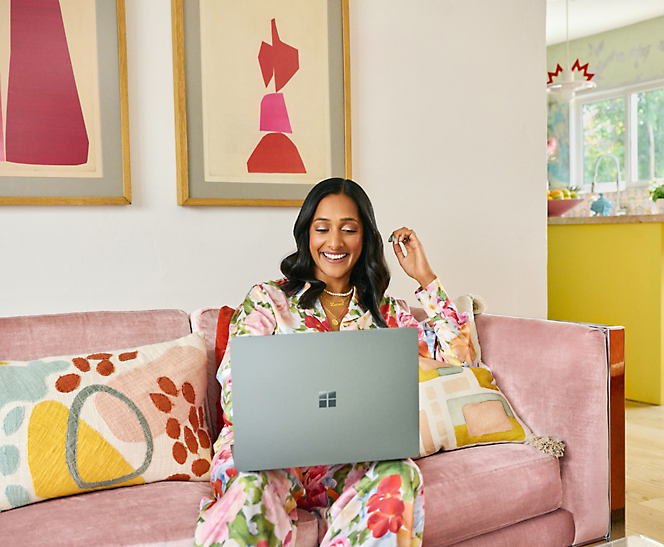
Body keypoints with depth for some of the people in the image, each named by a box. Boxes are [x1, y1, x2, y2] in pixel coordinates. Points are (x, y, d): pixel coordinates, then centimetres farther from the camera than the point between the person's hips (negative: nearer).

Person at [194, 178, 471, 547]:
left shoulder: (385, 312, 12)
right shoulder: (268, 299, 4)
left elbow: (455, 352, 4)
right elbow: (235, 386, -4)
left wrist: (424, 276, 4)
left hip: (347, 463, 3)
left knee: (400, 476, -30)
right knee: (251, 488, -38)